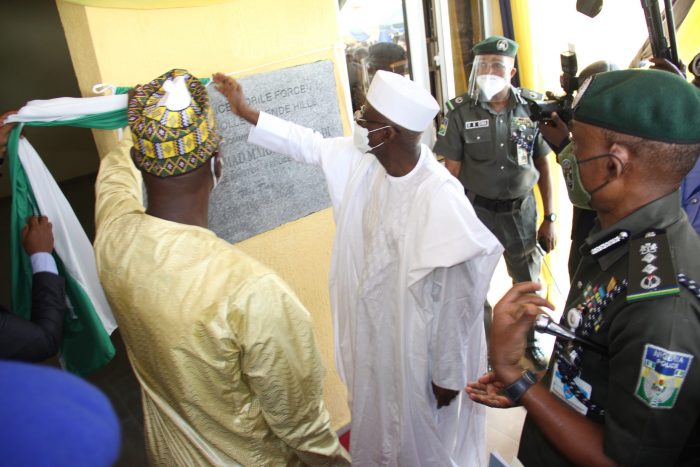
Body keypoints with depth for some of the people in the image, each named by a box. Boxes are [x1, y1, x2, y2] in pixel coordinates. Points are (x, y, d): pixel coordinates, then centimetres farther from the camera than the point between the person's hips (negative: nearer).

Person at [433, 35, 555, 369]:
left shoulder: (530, 109, -4)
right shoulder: (460, 112, -9)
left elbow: (543, 166, 3)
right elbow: (452, 171, -6)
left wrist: (549, 218, 3)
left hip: (521, 210, 2)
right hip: (477, 210, -1)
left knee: (528, 283, 16)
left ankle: (528, 339, 43)